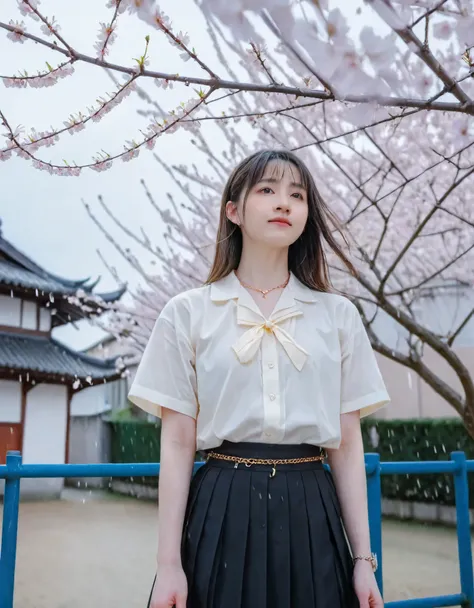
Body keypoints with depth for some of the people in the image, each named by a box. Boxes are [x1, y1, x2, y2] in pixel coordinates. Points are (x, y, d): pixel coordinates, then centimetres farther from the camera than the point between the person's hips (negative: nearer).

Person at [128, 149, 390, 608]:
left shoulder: (339, 316, 6)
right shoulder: (188, 313, 1)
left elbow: (347, 444, 5)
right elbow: (177, 442, -1)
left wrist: (363, 558, 2)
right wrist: (168, 564, -5)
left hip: (311, 515, 2)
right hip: (222, 513, -1)